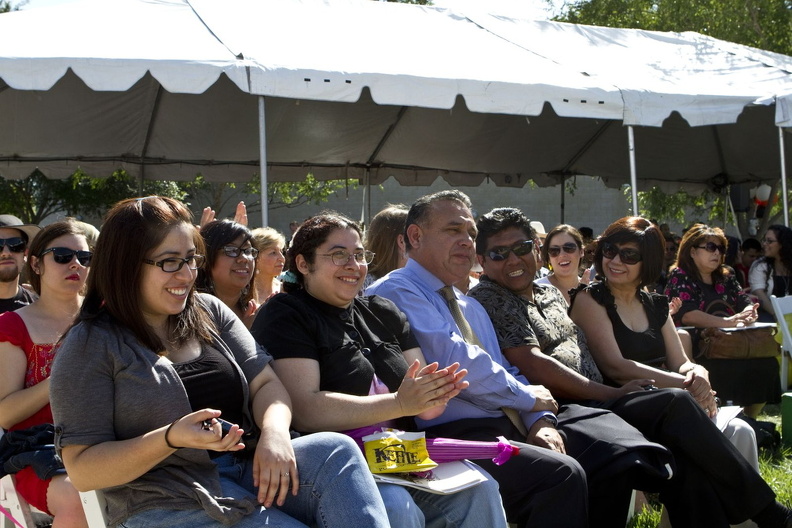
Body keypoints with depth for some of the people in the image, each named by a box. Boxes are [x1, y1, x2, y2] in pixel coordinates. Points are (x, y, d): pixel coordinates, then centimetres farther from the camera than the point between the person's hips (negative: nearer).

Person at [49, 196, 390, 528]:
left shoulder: (210, 312, 11)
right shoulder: (91, 346, -6)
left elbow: (265, 384, 9)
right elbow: (81, 470, -10)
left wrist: (274, 431, -16)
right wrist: (170, 438, -26)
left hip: (246, 467, 6)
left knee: (337, 451, -20)